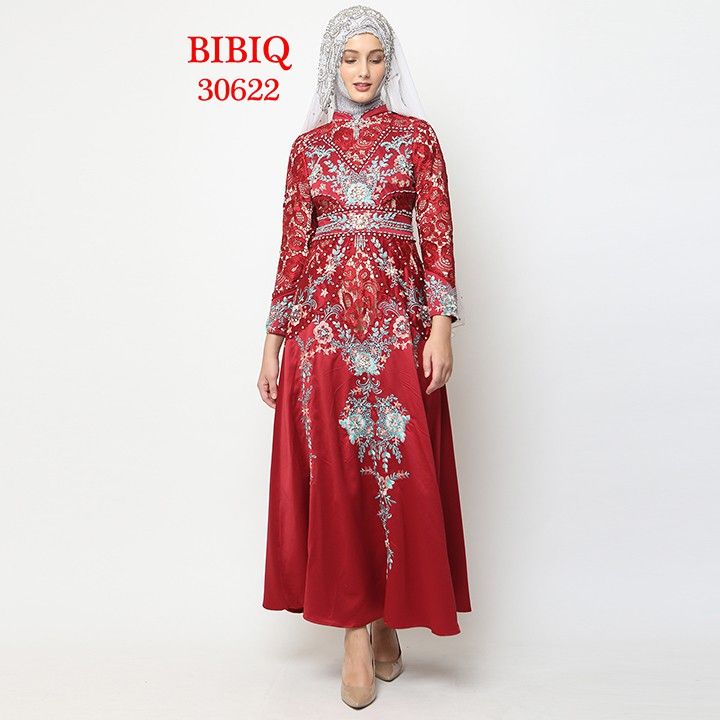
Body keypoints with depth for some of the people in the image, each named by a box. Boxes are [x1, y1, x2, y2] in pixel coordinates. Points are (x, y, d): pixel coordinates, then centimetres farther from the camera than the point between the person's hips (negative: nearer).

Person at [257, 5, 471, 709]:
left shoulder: (417, 137, 9)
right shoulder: (308, 146, 12)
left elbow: (437, 236, 2)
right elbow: (293, 249, 9)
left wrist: (441, 326, -9)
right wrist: (272, 343, 6)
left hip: (398, 322, 0)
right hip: (323, 324, 1)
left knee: (402, 473, 1)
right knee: (335, 473, 0)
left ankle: (389, 618, 22)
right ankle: (356, 635, 13)